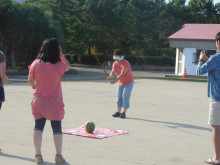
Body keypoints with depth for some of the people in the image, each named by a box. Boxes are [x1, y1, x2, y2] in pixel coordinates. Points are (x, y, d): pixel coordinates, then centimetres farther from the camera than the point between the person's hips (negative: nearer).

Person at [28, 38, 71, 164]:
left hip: (39, 102, 2)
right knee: (57, 128, 8)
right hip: (55, 103, -2)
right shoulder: (59, 65, -15)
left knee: (38, 127, 9)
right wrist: (61, 54, 4)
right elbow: (68, 66, 8)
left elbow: (30, 80, 6)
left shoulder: (36, 64, -8)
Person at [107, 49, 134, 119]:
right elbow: (113, 72, -16)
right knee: (119, 97, 6)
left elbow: (122, 74, -35)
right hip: (120, 83, 7)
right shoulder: (115, 64, -5)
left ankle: (124, 113, -7)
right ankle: (118, 112, 13)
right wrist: (110, 77, -40)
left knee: (125, 96, -11)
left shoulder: (125, 63, -27)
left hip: (128, 82, -7)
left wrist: (115, 81, -45)